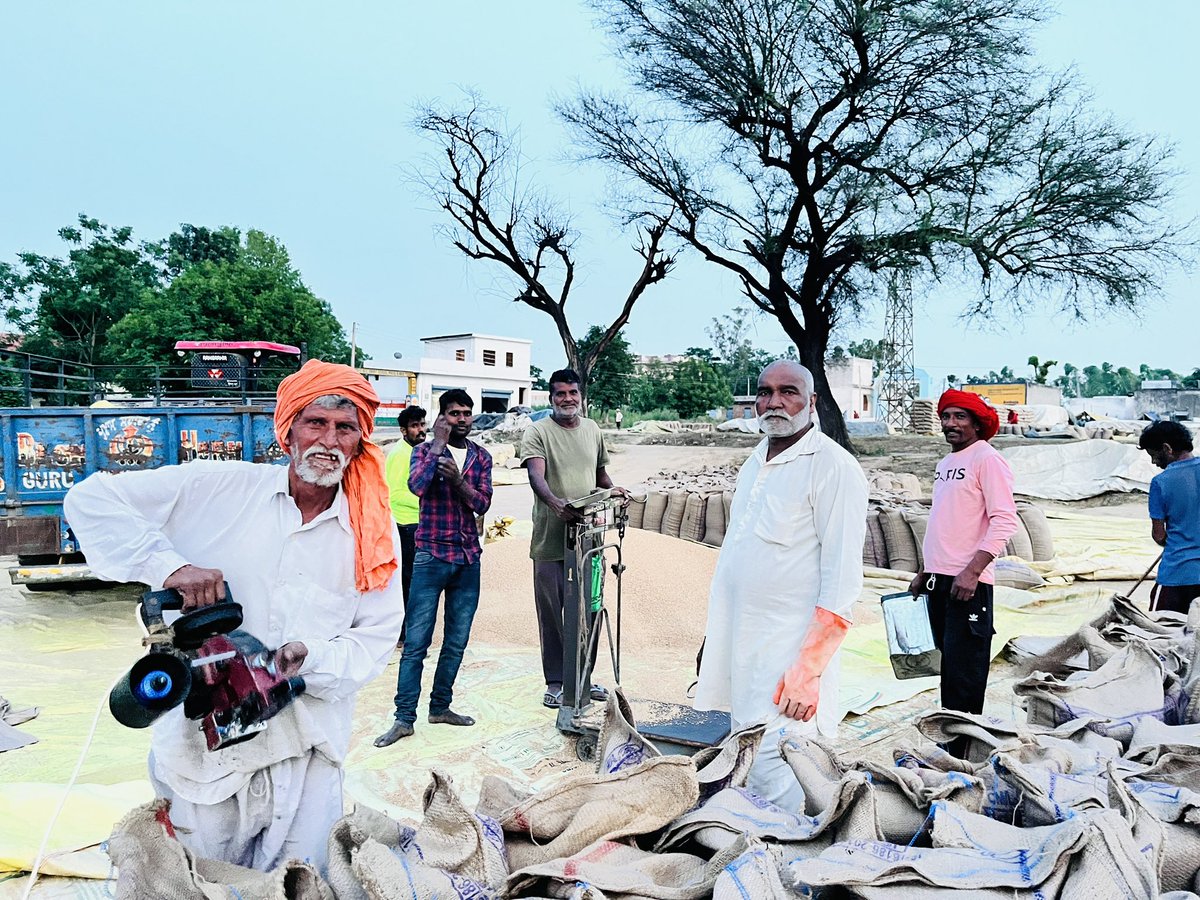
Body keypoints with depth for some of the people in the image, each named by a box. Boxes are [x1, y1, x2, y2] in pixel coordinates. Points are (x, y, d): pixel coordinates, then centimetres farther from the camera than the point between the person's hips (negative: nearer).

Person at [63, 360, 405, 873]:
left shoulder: (373, 534, -1)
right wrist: (168, 565, -19)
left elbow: (377, 638, 0)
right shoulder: (221, 489, -6)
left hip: (307, 753, 1)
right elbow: (91, 501, -5)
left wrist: (310, 656, -18)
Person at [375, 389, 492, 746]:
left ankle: (440, 706, 24)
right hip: (432, 556, -4)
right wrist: (438, 444, -17)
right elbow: (417, 485, -22)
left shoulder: (481, 457, 9)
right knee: (416, 642, -3)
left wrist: (458, 479, -19)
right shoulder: (425, 451, -1)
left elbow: (482, 504, -2)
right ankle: (404, 717, 5)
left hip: (468, 558, 4)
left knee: (457, 641, 10)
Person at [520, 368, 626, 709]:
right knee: (552, 613, 3)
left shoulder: (591, 429, 12)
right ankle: (555, 682, 16)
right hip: (551, 540, -5)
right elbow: (536, 475, -22)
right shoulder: (538, 432, -6)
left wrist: (611, 489, 2)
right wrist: (556, 503, -41)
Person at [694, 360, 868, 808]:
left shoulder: (833, 467, -10)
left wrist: (807, 672, -21)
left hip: (786, 650, -8)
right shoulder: (755, 463, 15)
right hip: (736, 644, 8)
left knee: (774, 775, -11)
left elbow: (841, 581, -16)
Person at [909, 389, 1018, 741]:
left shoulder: (987, 459, -8)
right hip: (938, 578, 8)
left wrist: (972, 571, -22)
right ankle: (949, 737, 24)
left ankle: (961, 748, 3)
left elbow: (1004, 520, -15)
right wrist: (926, 572, 21)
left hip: (968, 581, -8)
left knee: (963, 670, -4)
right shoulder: (945, 462, 17)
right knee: (949, 662, 15)